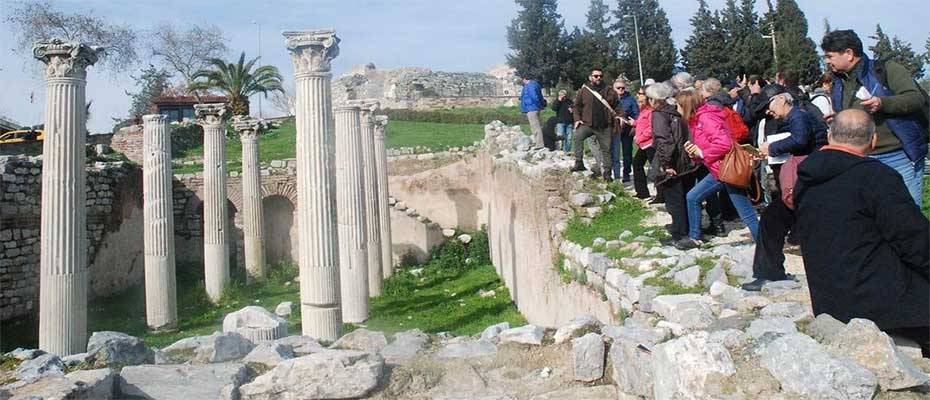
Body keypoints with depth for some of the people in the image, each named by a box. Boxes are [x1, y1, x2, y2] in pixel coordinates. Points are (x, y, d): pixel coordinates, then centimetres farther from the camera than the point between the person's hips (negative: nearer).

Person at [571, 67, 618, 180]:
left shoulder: (608, 90, 6)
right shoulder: (583, 90, 5)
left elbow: (616, 104, 9)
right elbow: (577, 106, 11)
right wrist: (577, 119, -2)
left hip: (604, 126, 1)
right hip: (587, 124, -1)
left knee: (606, 149, 6)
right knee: (577, 137, -26)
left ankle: (607, 171, 19)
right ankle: (579, 162, -19)